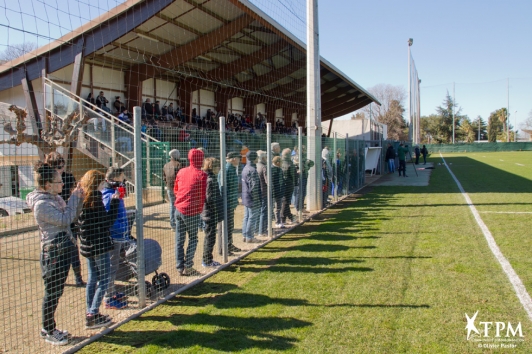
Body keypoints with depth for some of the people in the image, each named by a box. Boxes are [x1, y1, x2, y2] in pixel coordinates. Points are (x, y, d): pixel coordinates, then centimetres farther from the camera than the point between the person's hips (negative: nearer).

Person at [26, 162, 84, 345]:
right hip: (53, 253, -9)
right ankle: (48, 331, 19)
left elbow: (73, 216, 15)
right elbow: (64, 219, -22)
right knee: (52, 293, 4)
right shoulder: (41, 204, -18)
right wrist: (74, 197, -15)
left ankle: (50, 328, 30)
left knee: (56, 292, 17)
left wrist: (79, 199, 0)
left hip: (64, 251, 9)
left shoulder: (56, 198, 8)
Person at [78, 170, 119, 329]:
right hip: (99, 245, -8)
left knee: (92, 279, 16)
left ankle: (90, 313, 23)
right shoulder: (95, 199, -18)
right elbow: (107, 221, -16)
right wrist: (115, 202, -11)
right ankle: (92, 316, 1)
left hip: (87, 245, 8)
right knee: (103, 280, 1)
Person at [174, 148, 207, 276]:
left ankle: (180, 267, 13)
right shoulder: (201, 175, -9)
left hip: (179, 209, 5)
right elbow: (203, 195, -7)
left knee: (179, 239, 9)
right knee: (193, 239, 7)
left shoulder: (181, 172, 9)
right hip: (192, 211, -5)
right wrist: (200, 208, 10)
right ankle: (188, 267, 2)